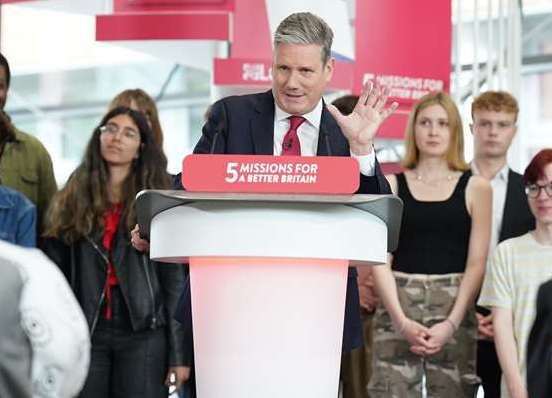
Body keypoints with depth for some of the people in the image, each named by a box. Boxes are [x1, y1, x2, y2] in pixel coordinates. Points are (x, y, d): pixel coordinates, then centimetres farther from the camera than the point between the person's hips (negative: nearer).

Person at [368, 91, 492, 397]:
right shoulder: (391, 185, 9)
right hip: (397, 306, 0)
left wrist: (451, 323, -9)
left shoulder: (475, 188, 8)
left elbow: (477, 262, 3)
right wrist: (402, 320, -10)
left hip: (454, 310, 0)